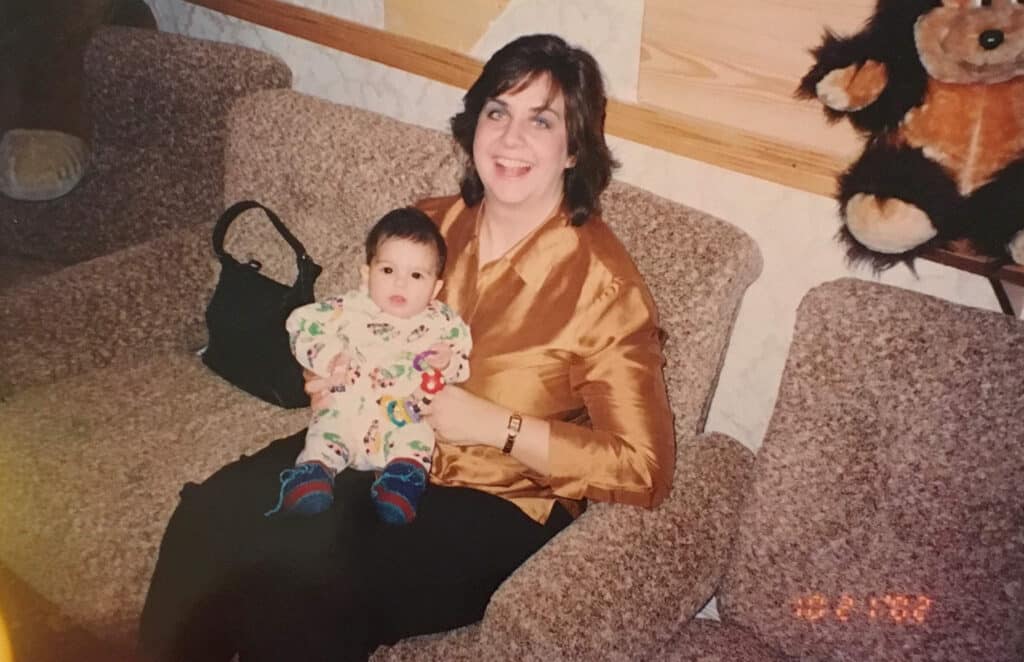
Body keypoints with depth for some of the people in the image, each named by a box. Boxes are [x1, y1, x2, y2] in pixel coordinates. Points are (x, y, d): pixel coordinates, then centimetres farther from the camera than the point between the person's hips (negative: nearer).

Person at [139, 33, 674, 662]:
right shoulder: (430, 222, 3)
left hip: (498, 505, -5)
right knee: (212, 513, -19)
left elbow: (645, 469, -16)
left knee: (300, 573, -28)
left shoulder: (602, 281, -15)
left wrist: (495, 425, -22)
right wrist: (337, 379, -3)